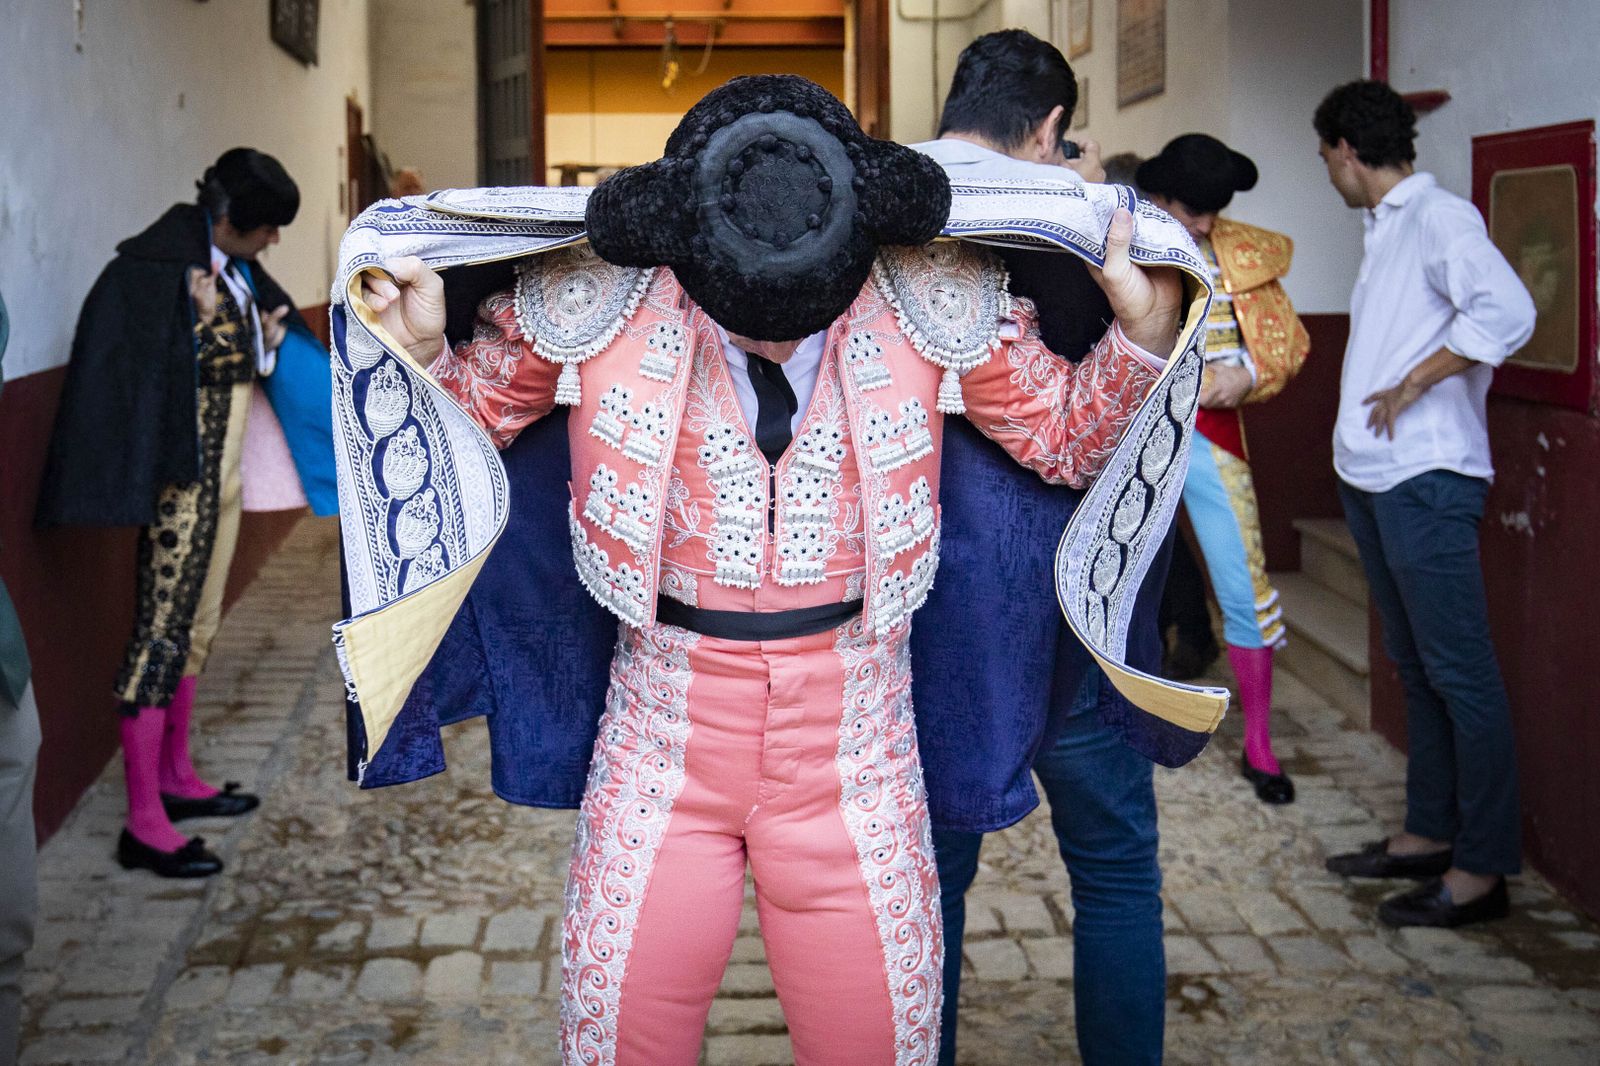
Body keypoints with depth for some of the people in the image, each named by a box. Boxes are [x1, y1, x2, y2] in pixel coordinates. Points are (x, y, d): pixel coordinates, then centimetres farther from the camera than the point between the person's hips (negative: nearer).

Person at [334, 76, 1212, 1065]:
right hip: (664, 730, 0)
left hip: (855, 741, 0)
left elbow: (1066, 434, 3)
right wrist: (422, 348, -15)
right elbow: (476, 411, 5)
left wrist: (1145, 335, -14)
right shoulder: (592, 301, -12)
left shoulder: (942, 304, -11)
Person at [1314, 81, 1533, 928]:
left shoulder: (1440, 218, -12)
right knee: (1415, 666, 16)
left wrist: (1412, 386, -20)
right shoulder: (1384, 229, 16)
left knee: (1459, 672, -5)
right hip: (1373, 478, 10)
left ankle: (1483, 867, 0)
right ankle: (1430, 833, 26)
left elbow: (1507, 314, -26)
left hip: (1426, 480, -10)